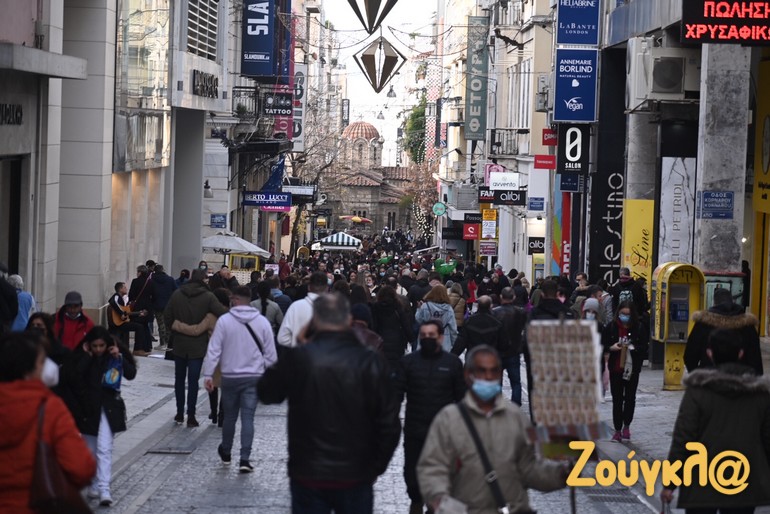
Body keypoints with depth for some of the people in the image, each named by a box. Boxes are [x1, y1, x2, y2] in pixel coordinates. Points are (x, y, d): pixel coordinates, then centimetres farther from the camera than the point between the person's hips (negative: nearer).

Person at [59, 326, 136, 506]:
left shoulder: (116, 354, -4)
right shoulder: (81, 356, -5)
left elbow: (131, 374, -8)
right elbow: (72, 378, -19)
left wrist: (119, 357, -20)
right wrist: (86, 356, -19)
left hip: (108, 407, -2)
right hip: (87, 407, 2)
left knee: (104, 449, -12)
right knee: (90, 450, 11)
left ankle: (103, 489, -18)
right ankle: (93, 485, 24)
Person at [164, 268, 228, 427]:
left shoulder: (177, 294, -1)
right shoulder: (208, 297, -12)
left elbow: (167, 316, 1)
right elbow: (223, 313, -20)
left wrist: (175, 330, 12)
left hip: (179, 344, 3)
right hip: (198, 345, -3)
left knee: (179, 378, 14)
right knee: (193, 380, 2)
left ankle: (179, 413, 17)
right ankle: (191, 416, 1)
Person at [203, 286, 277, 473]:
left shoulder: (224, 321, -8)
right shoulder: (262, 322, -1)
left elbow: (214, 350, -9)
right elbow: (271, 354, 3)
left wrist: (208, 375, -4)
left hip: (230, 377, -1)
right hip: (254, 377, 1)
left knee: (229, 416, 16)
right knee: (248, 418, 0)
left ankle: (226, 452, 35)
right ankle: (244, 459, -8)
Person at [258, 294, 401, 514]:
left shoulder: (297, 358, -11)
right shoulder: (370, 362, -9)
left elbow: (266, 393, 9)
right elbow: (389, 424, -6)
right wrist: (376, 467, 7)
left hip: (308, 473, 0)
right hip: (356, 476, 0)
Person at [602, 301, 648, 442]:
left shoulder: (639, 329, -4)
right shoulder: (611, 327, -2)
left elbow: (645, 347, -3)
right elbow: (602, 345, 3)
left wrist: (634, 348, -21)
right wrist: (611, 348, -17)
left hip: (632, 369, -1)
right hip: (616, 369, 1)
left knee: (630, 398, 7)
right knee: (617, 399, 5)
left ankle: (626, 426, 23)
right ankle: (617, 430, 12)